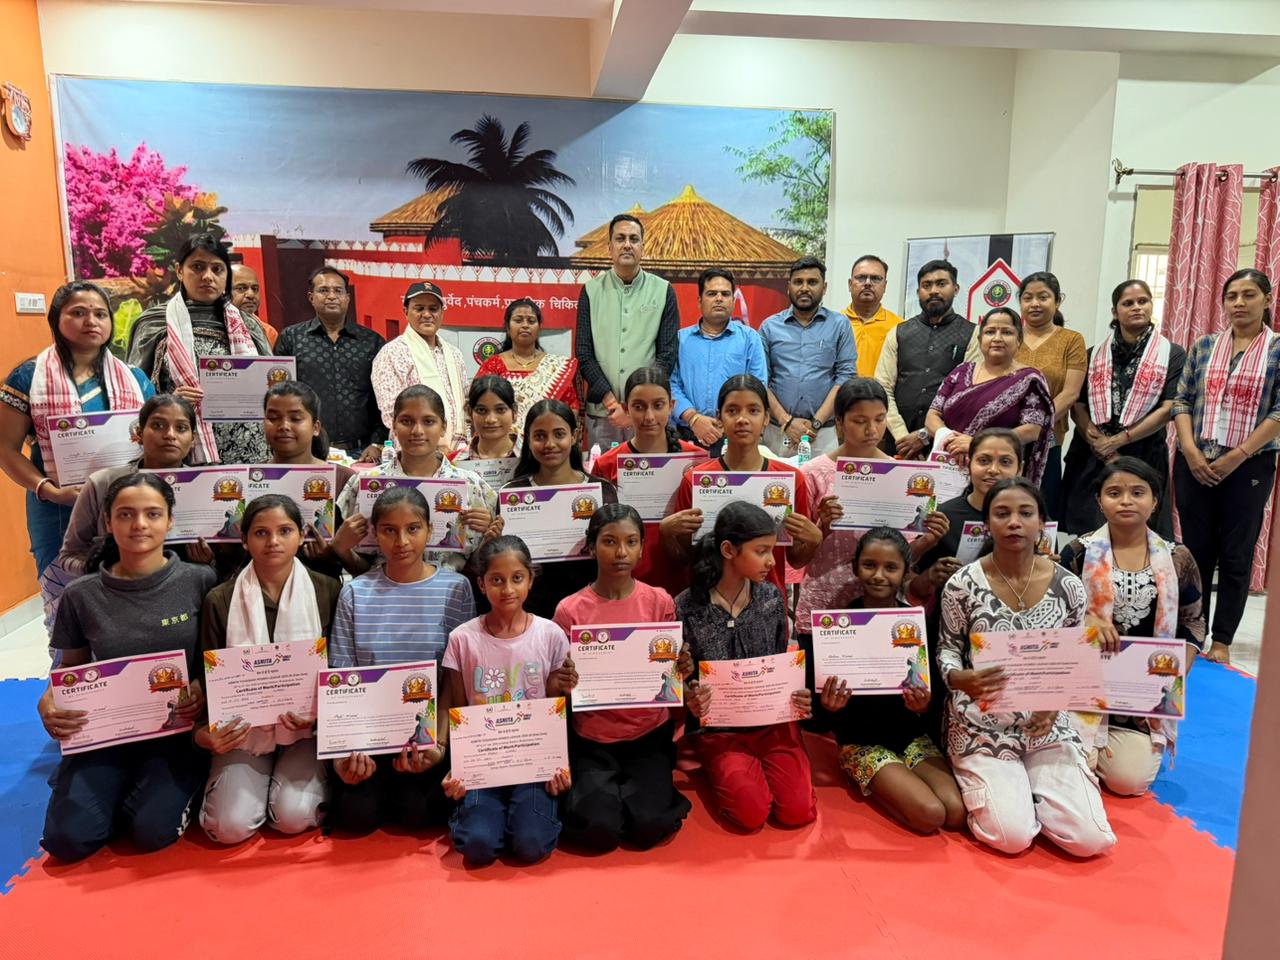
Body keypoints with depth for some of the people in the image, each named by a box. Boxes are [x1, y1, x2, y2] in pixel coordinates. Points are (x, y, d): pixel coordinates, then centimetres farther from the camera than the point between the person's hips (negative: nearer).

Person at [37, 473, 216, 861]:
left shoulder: (200, 581, -7)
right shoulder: (81, 596, -1)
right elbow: (70, 669, 12)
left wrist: (204, 689, -19)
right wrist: (48, 703, -9)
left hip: (176, 731, -2)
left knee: (153, 831, -19)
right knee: (69, 838, -13)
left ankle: (174, 788, 14)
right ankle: (120, 791, 19)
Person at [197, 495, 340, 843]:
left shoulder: (328, 592, -5)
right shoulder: (220, 601, -3)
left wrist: (318, 713, -16)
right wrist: (205, 732, -18)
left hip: (306, 729, -1)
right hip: (244, 729, 1)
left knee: (294, 817, -19)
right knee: (231, 826, -14)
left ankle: (300, 782, 14)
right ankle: (225, 784, 19)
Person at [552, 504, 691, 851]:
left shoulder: (660, 602, -4)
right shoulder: (570, 610, -8)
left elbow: (670, 675, 3)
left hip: (650, 734, 1)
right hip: (593, 738, -1)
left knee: (648, 828, -15)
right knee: (599, 832, -16)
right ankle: (585, 793, 16)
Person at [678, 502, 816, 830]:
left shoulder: (772, 598, -1)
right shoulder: (686, 607, -11)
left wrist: (800, 698, -11)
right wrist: (690, 702, -24)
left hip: (774, 721, 3)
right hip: (720, 729, -2)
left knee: (797, 811, -14)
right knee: (752, 813, -20)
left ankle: (762, 765, 15)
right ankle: (725, 772, 11)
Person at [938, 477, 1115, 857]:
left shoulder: (1068, 586, -5)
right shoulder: (962, 584, -12)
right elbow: (947, 650, -1)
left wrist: (1057, 701, -13)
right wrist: (960, 679, -24)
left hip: (1048, 725, 3)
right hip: (982, 726, -2)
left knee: (1090, 839, -9)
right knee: (1013, 837, -16)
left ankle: (1024, 789, 20)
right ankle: (984, 784, 17)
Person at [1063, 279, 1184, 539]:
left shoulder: (1172, 354, 4)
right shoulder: (1094, 354, 10)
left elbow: (1168, 409, -5)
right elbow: (1077, 406, 2)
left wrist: (1117, 440, -11)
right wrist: (1102, 448, -10)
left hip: (1143, 459, -1)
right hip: (1090, 460, 2)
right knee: (1088, 536, 1)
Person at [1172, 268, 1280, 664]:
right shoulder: (1203, 346, 8)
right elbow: (1182, 401, 5)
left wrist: (1237, 456, -14)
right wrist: (1190, 451, -9)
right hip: (1195, 464, 2)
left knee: (1236, 556, 4)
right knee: (1196, 552, 7)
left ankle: (1221, 642, 13)